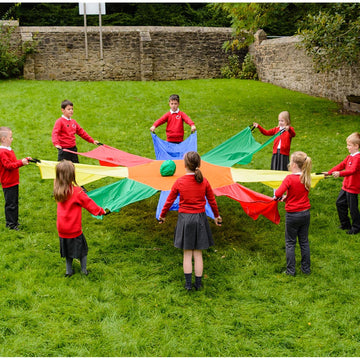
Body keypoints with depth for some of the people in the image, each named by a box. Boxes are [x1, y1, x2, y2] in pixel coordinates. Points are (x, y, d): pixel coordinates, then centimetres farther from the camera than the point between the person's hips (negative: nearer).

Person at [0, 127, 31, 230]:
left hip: (14, 181, 10)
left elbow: (14, 162, 20)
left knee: (15, 202, 17)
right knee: (10, 204, -2)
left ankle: (15, 221, 28)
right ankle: (10, 224, 6)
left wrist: (25, 160, 12)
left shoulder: (9, 150, 13)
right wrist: (21, 162, -29)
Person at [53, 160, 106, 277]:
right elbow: (89, 203, -11)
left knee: (67, 249, 22)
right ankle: (84, 270, 22)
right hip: (74, 228, -5)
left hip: (62, 228, 5)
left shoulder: (57, 189, -6)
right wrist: (101, 211, 4)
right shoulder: (77, 191, -21)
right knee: (82, 249, 15)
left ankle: (69, 271, 30)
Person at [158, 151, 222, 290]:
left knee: (187, 254, 9)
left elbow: (169, 201, 0)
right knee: (198, 254, 10)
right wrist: (217, 216, 20)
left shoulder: (179, 182, -9)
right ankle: (198, 284, 16)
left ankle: (188, 283, 11)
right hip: (200, 218, 1)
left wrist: (162, 215, 15)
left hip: (185, 218, -1)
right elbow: (212, 201, 5)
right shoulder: (204, 182, -5)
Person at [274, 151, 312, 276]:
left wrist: (276, 195, -3)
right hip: (305, 214, 5)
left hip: (292, 215, -5)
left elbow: (278, 193, -24)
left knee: (290, 243, 8)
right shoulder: (306, 178, 0)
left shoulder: (290, 178, -20)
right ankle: (306, 268, 24)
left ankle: (290, 270, 13)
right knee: (304, 241, 16)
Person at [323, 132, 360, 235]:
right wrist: (329, 172, 13)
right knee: (340, 203, 15)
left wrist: (340, 173, -46)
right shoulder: (350, 157, 10)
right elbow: (341, 165, 16)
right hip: (346, 186, 10)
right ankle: (345, 224, 29)